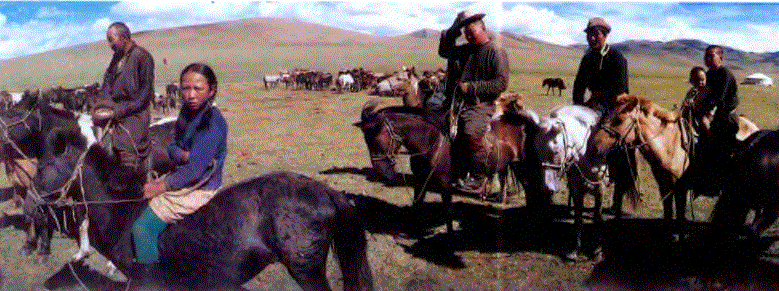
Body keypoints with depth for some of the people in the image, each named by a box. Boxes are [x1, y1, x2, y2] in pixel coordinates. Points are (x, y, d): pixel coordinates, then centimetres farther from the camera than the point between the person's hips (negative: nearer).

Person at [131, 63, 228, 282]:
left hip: (199, 190, -10)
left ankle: (149, 279, 1)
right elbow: (173, 146, 10)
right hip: (184, 179, 10)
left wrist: (161, 187, -15)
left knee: (142, 228, -14)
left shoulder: (212, 122, -24)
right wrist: (183, 155, -14)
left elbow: (194, 170, -25)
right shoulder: (188, 112, 4)